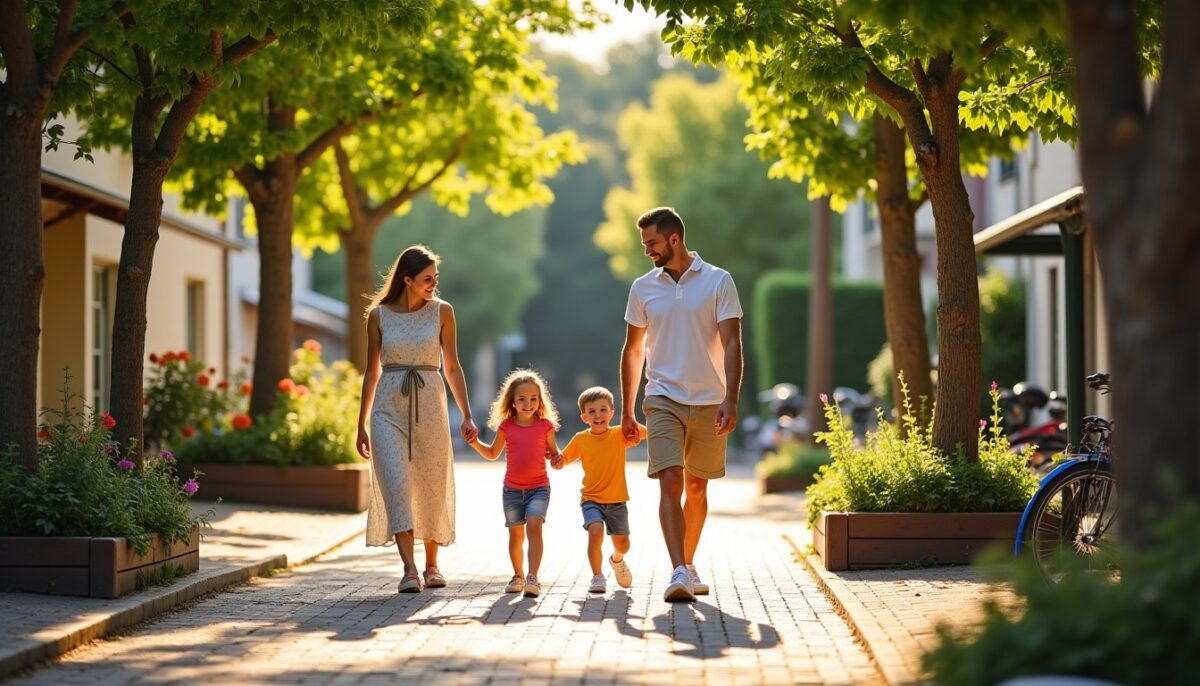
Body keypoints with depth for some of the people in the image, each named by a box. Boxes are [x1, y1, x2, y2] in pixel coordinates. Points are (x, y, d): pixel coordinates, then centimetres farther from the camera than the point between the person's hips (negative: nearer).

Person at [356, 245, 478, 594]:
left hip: (429, 406, 1)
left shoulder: (442, 312, 3)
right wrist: (361, 425, 8)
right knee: (396, 483, -15)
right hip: (389, 408, -1)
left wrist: (466, 415, 0)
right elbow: (372, 372, 8)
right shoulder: (378, 315, 2)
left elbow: (451, 367, 6)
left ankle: (431, 565, 23)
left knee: (432, 487, 6)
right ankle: (409, 570, -18)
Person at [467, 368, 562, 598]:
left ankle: (532, 577, -27)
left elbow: (553, 452, 10)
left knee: (534, 526, -21)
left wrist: (557, 458, -12)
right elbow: (493, 453, 14)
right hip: (512, 489, 2)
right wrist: (475, 442, -2)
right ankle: (518, 576, 28)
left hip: (539, 487, -2)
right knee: (515, 534, 10)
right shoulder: (506, 426, 1)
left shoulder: (545, 425, -2)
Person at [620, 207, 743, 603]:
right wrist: (627, 411, 12)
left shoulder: (718, 281, -2)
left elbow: (731, 344, -6)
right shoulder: (643, 288, 7)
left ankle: (688, 566, 24)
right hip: (663, 399, 1)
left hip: (709, 402, -1)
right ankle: (678, 573, -22)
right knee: (669, 483, -15)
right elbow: (633, 350, 14)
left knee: (697, 488, 9)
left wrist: (730, 401, -17)